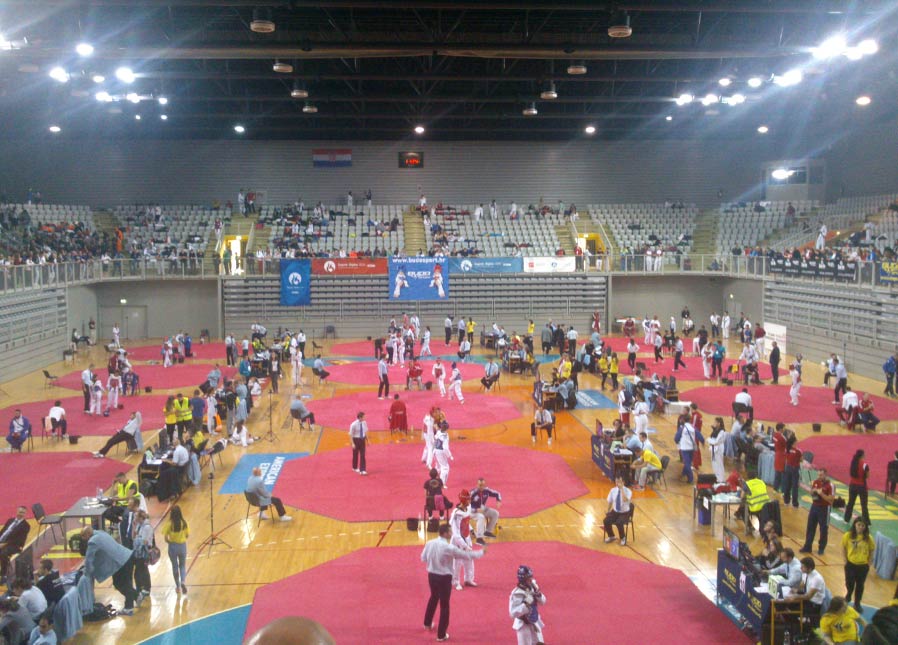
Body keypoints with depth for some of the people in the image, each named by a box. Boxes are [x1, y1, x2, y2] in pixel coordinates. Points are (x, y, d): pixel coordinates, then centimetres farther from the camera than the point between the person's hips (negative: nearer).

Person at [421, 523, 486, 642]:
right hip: (444, 578, -6)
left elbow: (423, 558, 7)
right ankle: (441, 634, 13)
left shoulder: (429, 543, -7)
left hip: (432, 575, 6)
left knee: (434, 597, 31)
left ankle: (427, 623, 50)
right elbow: (466, 555, -13)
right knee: (444, 605, 7)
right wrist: (481, 552, 0)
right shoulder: (449, 548, -23)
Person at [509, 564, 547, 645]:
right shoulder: (517, 594, -28)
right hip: (524, 624, -7)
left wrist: (538, 595, -17)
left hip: (535, 622, 7)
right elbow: (513, 613, -30)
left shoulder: (533, 586, -6)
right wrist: (526, 604, -36)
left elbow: (542, 602, 4)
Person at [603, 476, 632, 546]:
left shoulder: (628, 491, -16)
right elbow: (610, 501, 12)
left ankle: (623, 538, -2)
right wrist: (608, 511, 7)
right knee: (606, 521, -21)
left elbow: (625, 500, -37)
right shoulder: (613, 490, -3)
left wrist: (621, 489, -34)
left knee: (619, 523, -33)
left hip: (624, 513, -4)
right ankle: (611, 536, 7)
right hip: (615, 511, 4)